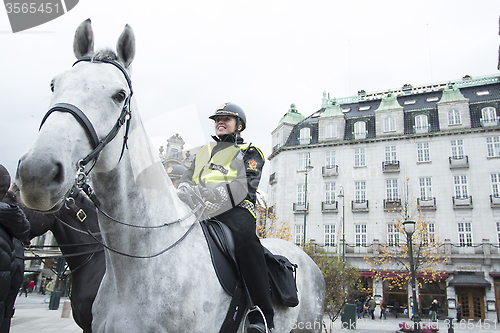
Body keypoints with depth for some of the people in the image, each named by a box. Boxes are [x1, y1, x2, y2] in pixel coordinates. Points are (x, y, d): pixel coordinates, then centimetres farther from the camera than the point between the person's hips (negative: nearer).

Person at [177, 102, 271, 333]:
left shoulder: (249, 153, 17)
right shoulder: (203, 152, 35)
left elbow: (244, 186, -2)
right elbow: (187, 178, 24)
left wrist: (209, 199, -21)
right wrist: (185, 192, -5)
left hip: (234, 210, -5)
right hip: (198, 211, 5)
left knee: (244, 236, -38)